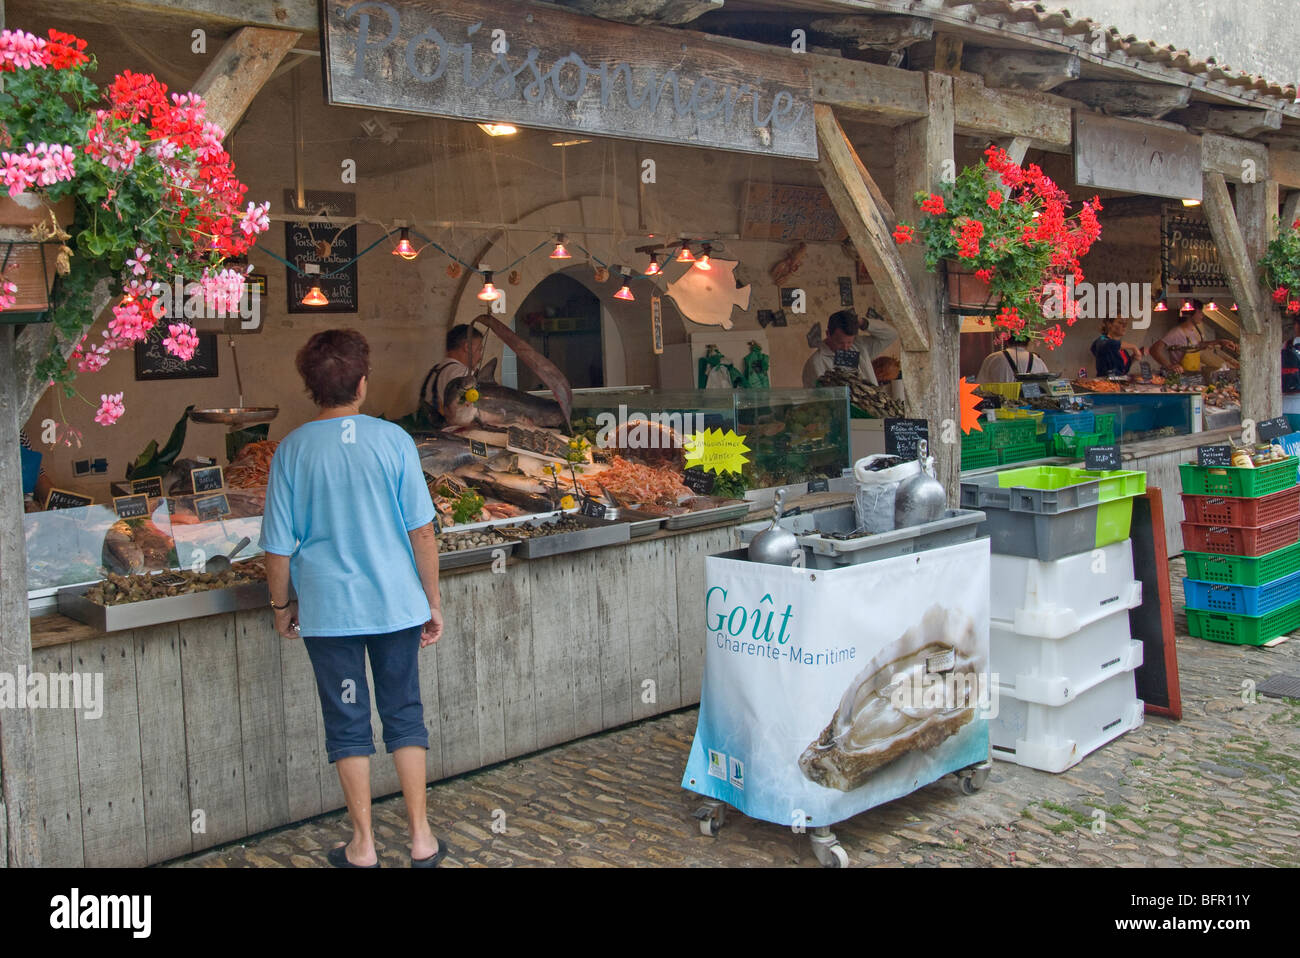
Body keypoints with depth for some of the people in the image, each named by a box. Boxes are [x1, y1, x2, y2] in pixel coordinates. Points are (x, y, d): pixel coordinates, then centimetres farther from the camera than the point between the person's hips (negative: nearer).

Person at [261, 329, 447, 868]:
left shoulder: (293, 450, -5)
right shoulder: (392, 440, -7)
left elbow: (279, 545, -2)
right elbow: (422, 529, -6)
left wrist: (281, 606, 13)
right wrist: (432, 602, 4)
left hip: (328, 610, 0)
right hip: (396, 602, 0)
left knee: (347, 722, 10)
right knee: (404, 713, 12)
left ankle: (362, 845, 20)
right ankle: (421, 839, 18)